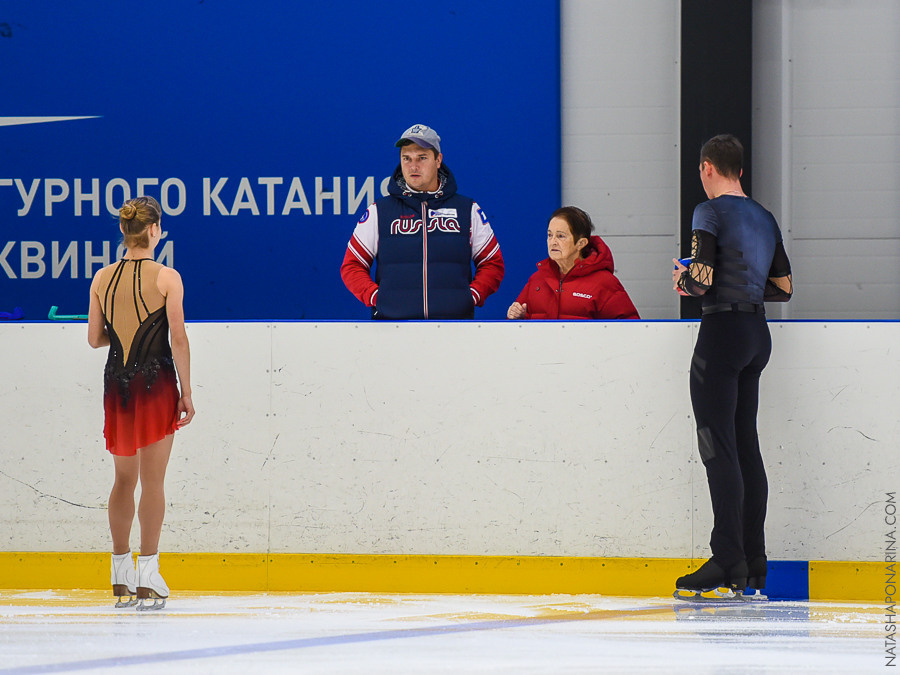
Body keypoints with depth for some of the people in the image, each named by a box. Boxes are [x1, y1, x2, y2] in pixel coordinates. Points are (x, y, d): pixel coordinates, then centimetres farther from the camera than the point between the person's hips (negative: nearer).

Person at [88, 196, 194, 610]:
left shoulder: (103, 279, 2)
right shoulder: (166, 278, -10)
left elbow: (95, 338, 5)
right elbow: (178, 339, -11)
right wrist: (186, 393, -4)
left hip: (116, 384, 4)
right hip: (156, 382, -4)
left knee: (124, 479, 16)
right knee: (152, 482, 0)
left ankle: (122, 579, 18)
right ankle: (148, 580, -3)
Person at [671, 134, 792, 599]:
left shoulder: (711, 212, -10)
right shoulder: (764, 218, 13)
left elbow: (701, 281, -18)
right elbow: (784, 288, 15)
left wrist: (682, 279, 2)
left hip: (724, 329, -8)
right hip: (758, 333, 8)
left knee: (718, 447, -8)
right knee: (746, 445, 12)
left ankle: (728, 562, -12)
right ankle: (754, 561, 13)